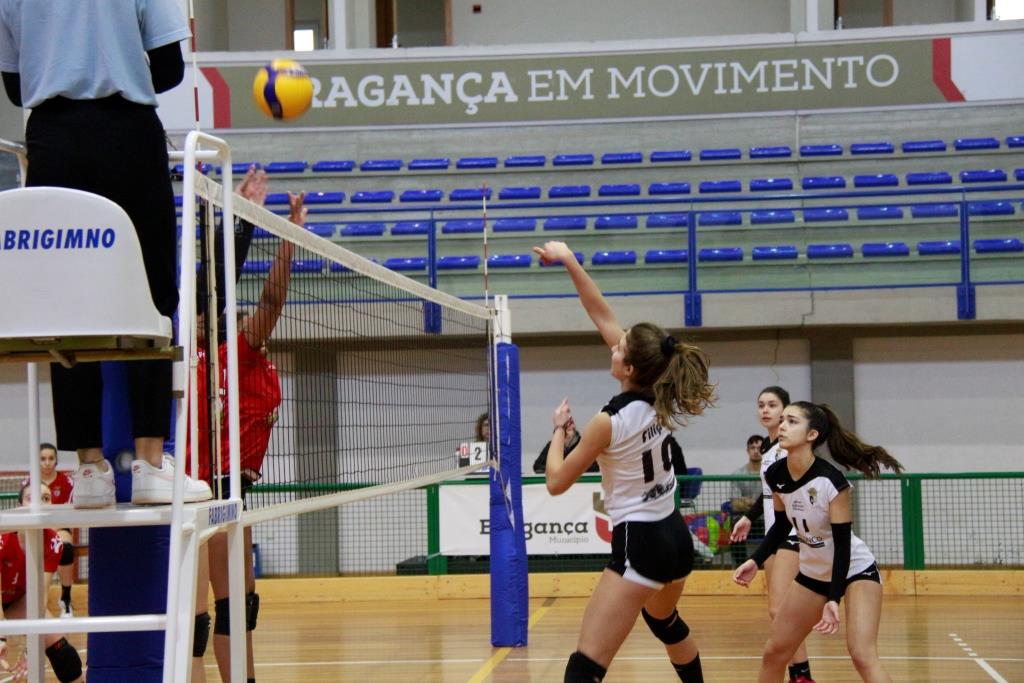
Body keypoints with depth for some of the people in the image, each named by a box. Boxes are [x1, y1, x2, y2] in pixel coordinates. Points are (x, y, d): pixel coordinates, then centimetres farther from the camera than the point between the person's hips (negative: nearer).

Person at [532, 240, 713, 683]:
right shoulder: (661, 400, 0)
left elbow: (556, 482, -5)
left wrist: (559, 430, 9)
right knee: (666, 622, 37)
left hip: (639, 545, -8)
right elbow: (603, 316, 6)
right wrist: (570, 263, 7)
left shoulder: (610, 421, -18)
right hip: (676, 537, 9)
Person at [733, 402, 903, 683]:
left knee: (862, 655, -24)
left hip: (855, 570, -7)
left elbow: (842, 544, -24)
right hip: (812, 573, 7)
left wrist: (833, 599, -31)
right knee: (774, 653, 7)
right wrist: (756, 562, -4)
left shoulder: (831, 481, -27)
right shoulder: (775, 475, -10)